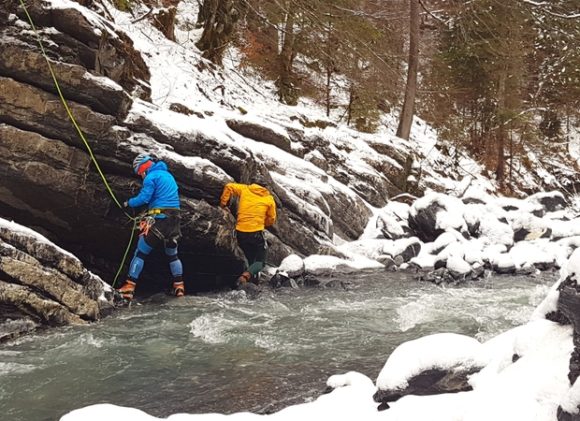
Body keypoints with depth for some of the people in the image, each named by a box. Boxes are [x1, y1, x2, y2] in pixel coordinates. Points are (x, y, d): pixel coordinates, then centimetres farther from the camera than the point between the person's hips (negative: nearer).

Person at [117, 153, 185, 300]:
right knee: (172, 254, 20)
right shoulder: (168, 175, 21)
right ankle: (179, 287, 18)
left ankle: (129, 288, -6)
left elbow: (143, 198, -12)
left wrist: (129, 203, 4)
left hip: (158, 219, -7)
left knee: (140, 253, -1)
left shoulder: (151, 176, -6)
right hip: (174, 219, 7)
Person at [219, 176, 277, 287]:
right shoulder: (269, 199, 7)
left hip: (240, 232, 3)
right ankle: (245, 276, -24)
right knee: (260, 261, 2)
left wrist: (223, 203, 7)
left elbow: (229, 187, -1)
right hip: (256, 233, -3)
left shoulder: (244, 189, 9)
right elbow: (271, 220, 11)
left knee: (248, 258, 22)